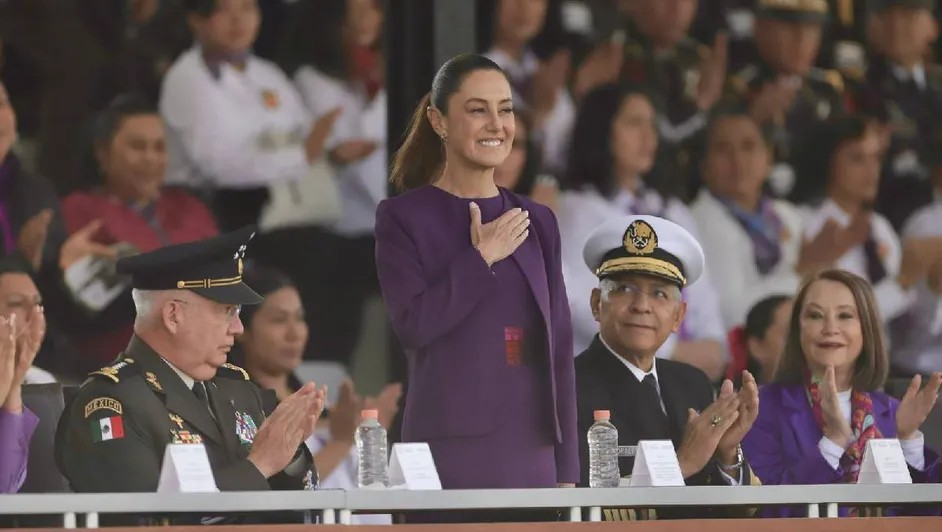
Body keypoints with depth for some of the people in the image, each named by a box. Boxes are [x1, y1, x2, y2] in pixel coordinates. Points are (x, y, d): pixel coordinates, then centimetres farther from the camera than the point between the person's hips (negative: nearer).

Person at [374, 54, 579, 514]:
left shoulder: (537, 223, 14)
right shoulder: (403, 218, 2)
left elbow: (559, 350, 13)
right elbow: (412, 324, -12)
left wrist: (567, 471, 9)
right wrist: (482, 259, -9)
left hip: (530, 452, 4)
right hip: (449, 452, -4)